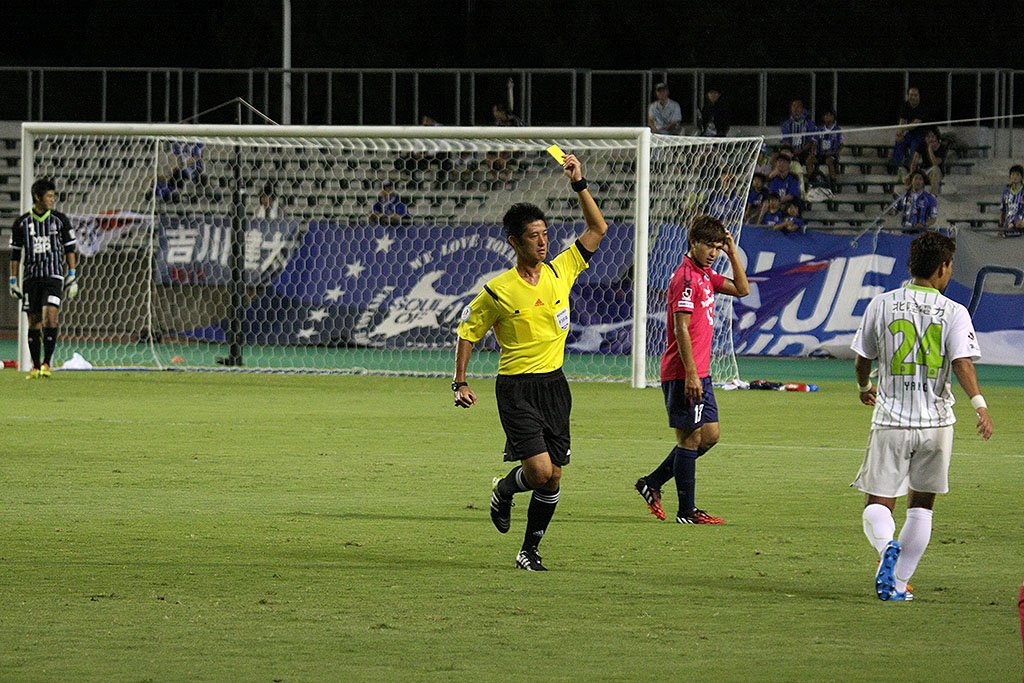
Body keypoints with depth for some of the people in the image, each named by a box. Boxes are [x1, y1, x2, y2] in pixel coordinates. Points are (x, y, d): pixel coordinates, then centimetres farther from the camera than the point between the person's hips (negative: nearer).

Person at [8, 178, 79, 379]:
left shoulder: (60, 220, 3)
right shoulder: (22, 223, 4)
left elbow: (70, 249, 7)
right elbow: (15, 253, 10)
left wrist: (72, 277, 2)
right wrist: (13, 280, 6)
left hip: (54, 276, -2)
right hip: (31, 277, 2)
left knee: (50, 316, -17)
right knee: (34, 322, 3)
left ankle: (46, 363, -9)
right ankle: (36, 367, 10)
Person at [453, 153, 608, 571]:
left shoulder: (561, 271, 3)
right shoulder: (499, 291, -8)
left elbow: (597, 230, 6)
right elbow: (468, 331, 4)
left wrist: (579, 185, -4)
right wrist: (459, 383, 0)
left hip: (554, 384, 4)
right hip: (516, 389, -4)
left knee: (552, 478, 4)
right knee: (540, 470, -16)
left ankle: (530, 551, 18)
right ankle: (504, 490, 18)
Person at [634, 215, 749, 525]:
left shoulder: (705, 275, 13)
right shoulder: (685, 278, -15)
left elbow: (742, 289, 22)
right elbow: (681, 328, -19)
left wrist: (733, 253, 10)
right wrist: (691, 375, -22)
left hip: (699, 374, 10)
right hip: (683, 373, -10)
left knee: (710, 435, 12)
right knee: (690, 438, -4)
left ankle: (652, 483, 19)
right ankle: (687, 511, 1)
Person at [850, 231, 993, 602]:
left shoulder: (881, 304, 2)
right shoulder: (954, 313, -3)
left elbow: (862, 359, 10)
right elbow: (962, 362, -17)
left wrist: (865, 387, 29)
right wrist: (979, 404, -21)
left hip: (891, 419, 0)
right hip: (935, 422, 0)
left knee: (878, 504, 4)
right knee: (921, 505, 15)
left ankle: (887, 546, -29)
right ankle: (899, 584, 12)